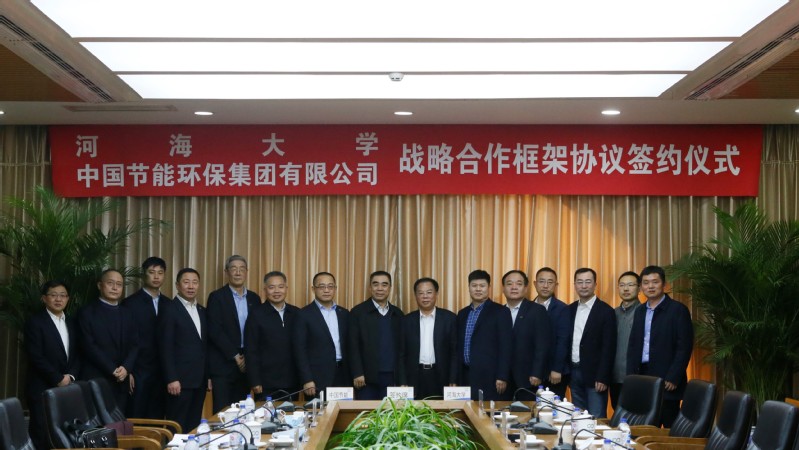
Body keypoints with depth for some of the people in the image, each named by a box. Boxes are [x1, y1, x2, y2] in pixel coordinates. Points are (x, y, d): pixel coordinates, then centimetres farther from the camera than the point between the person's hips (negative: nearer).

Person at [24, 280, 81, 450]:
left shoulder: (72, 322, 15)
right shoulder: (35, 322, -3)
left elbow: (78, 353, 12)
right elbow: (36, 357, -11)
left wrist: (71, 376, -5)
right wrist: (58, 380, -12)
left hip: (68, 387, 5)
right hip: (43, 389, -5)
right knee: (42, 435, -5)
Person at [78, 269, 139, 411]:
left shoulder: (128, 315, 17)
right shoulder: (88, 313, 1)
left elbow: (134, 346, 9)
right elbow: (89, 346, -8)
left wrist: (126, 368, -10)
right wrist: (112, 370, -13)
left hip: (122, 382, 4)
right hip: (95, 381, -4)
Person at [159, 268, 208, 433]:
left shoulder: (202, 311, 16)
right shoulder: (169, 309, -6)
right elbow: (166, 347, -11)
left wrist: (207, 375, 12)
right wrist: (171, 379, -17)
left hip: (199, 379, 7)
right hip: (180, 379, -7)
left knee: (194, 426, 8)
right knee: (178, 426, -3)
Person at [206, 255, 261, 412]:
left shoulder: (254, 298, 11)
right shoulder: (217, 297, -3)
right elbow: (215, 331, -10)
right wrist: (235, 356, -11)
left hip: (245, 364, 4)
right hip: (223, 364, -4)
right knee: (222, 412, -4)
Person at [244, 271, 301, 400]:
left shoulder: (296, 313, 9)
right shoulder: (256, 314, -1)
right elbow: (251, 350, -4)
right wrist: (255, 382, -9)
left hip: (292, 384, 3)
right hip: (266, 385, -3)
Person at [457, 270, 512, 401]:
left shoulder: (500, 312, -2)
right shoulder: (462, 314, 16)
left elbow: (505, 347, -6)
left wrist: (502, 377, -12)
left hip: (488, 377, -5)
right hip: (466, 376, 5)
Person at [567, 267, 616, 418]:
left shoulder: (605, 311, -7)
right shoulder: (570, 310, 10)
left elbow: (608, 348, -11)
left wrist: (603, 378, -15)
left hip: (594, 374, -5)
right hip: (574, 373, 5)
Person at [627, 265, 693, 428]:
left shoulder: (678, 310, -5)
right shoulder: (640, 311, 15)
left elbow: (684, 347, -10)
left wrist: (673, 378, -15)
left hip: (666, 381, -6)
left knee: (670, 427, -1)